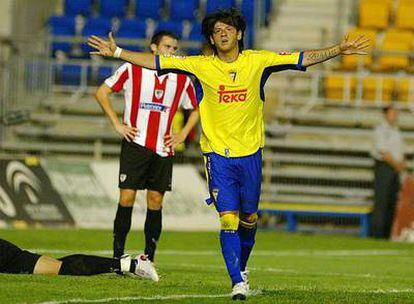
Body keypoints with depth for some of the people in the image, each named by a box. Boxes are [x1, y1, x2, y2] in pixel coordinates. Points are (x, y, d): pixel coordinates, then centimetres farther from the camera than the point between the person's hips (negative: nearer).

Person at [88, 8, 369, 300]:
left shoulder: (258, 61, -1)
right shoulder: (202, 66, -3)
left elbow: (304, 58, 0)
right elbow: (156, 61, -1)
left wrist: (339, 49, -8)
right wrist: (117, 52, -4)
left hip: (250, 152, 1)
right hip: (218, 153, -1)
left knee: (249, 218, 11)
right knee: (228, 218, -11)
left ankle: (242, 267, 36)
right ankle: (238, 282, -8)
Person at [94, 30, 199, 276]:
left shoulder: (182, 80, 7)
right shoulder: (132, 70, -2)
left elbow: (196, 110, 21)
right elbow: (102, 92, 4)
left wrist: (182, 135, 8)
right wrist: (118, 124, -2)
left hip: (163, 149, 3)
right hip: (136, 143, -3)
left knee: (156, 201, 3)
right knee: (127, 198, -7)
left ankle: (149, 258, 8)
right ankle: (118, 255, -2)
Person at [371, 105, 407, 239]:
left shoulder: (396, 131, 19)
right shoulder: (381, 129, -6)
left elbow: (400, 151, 20)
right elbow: (383, 151, -14)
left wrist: (403, 163, 0)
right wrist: (396, 165, -14)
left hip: (395, 169, 8)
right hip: (383, 166, -8)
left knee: (392, 201, 5)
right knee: (381, 200, -10)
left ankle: (387, 232, 7)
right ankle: (376, 232, -10)